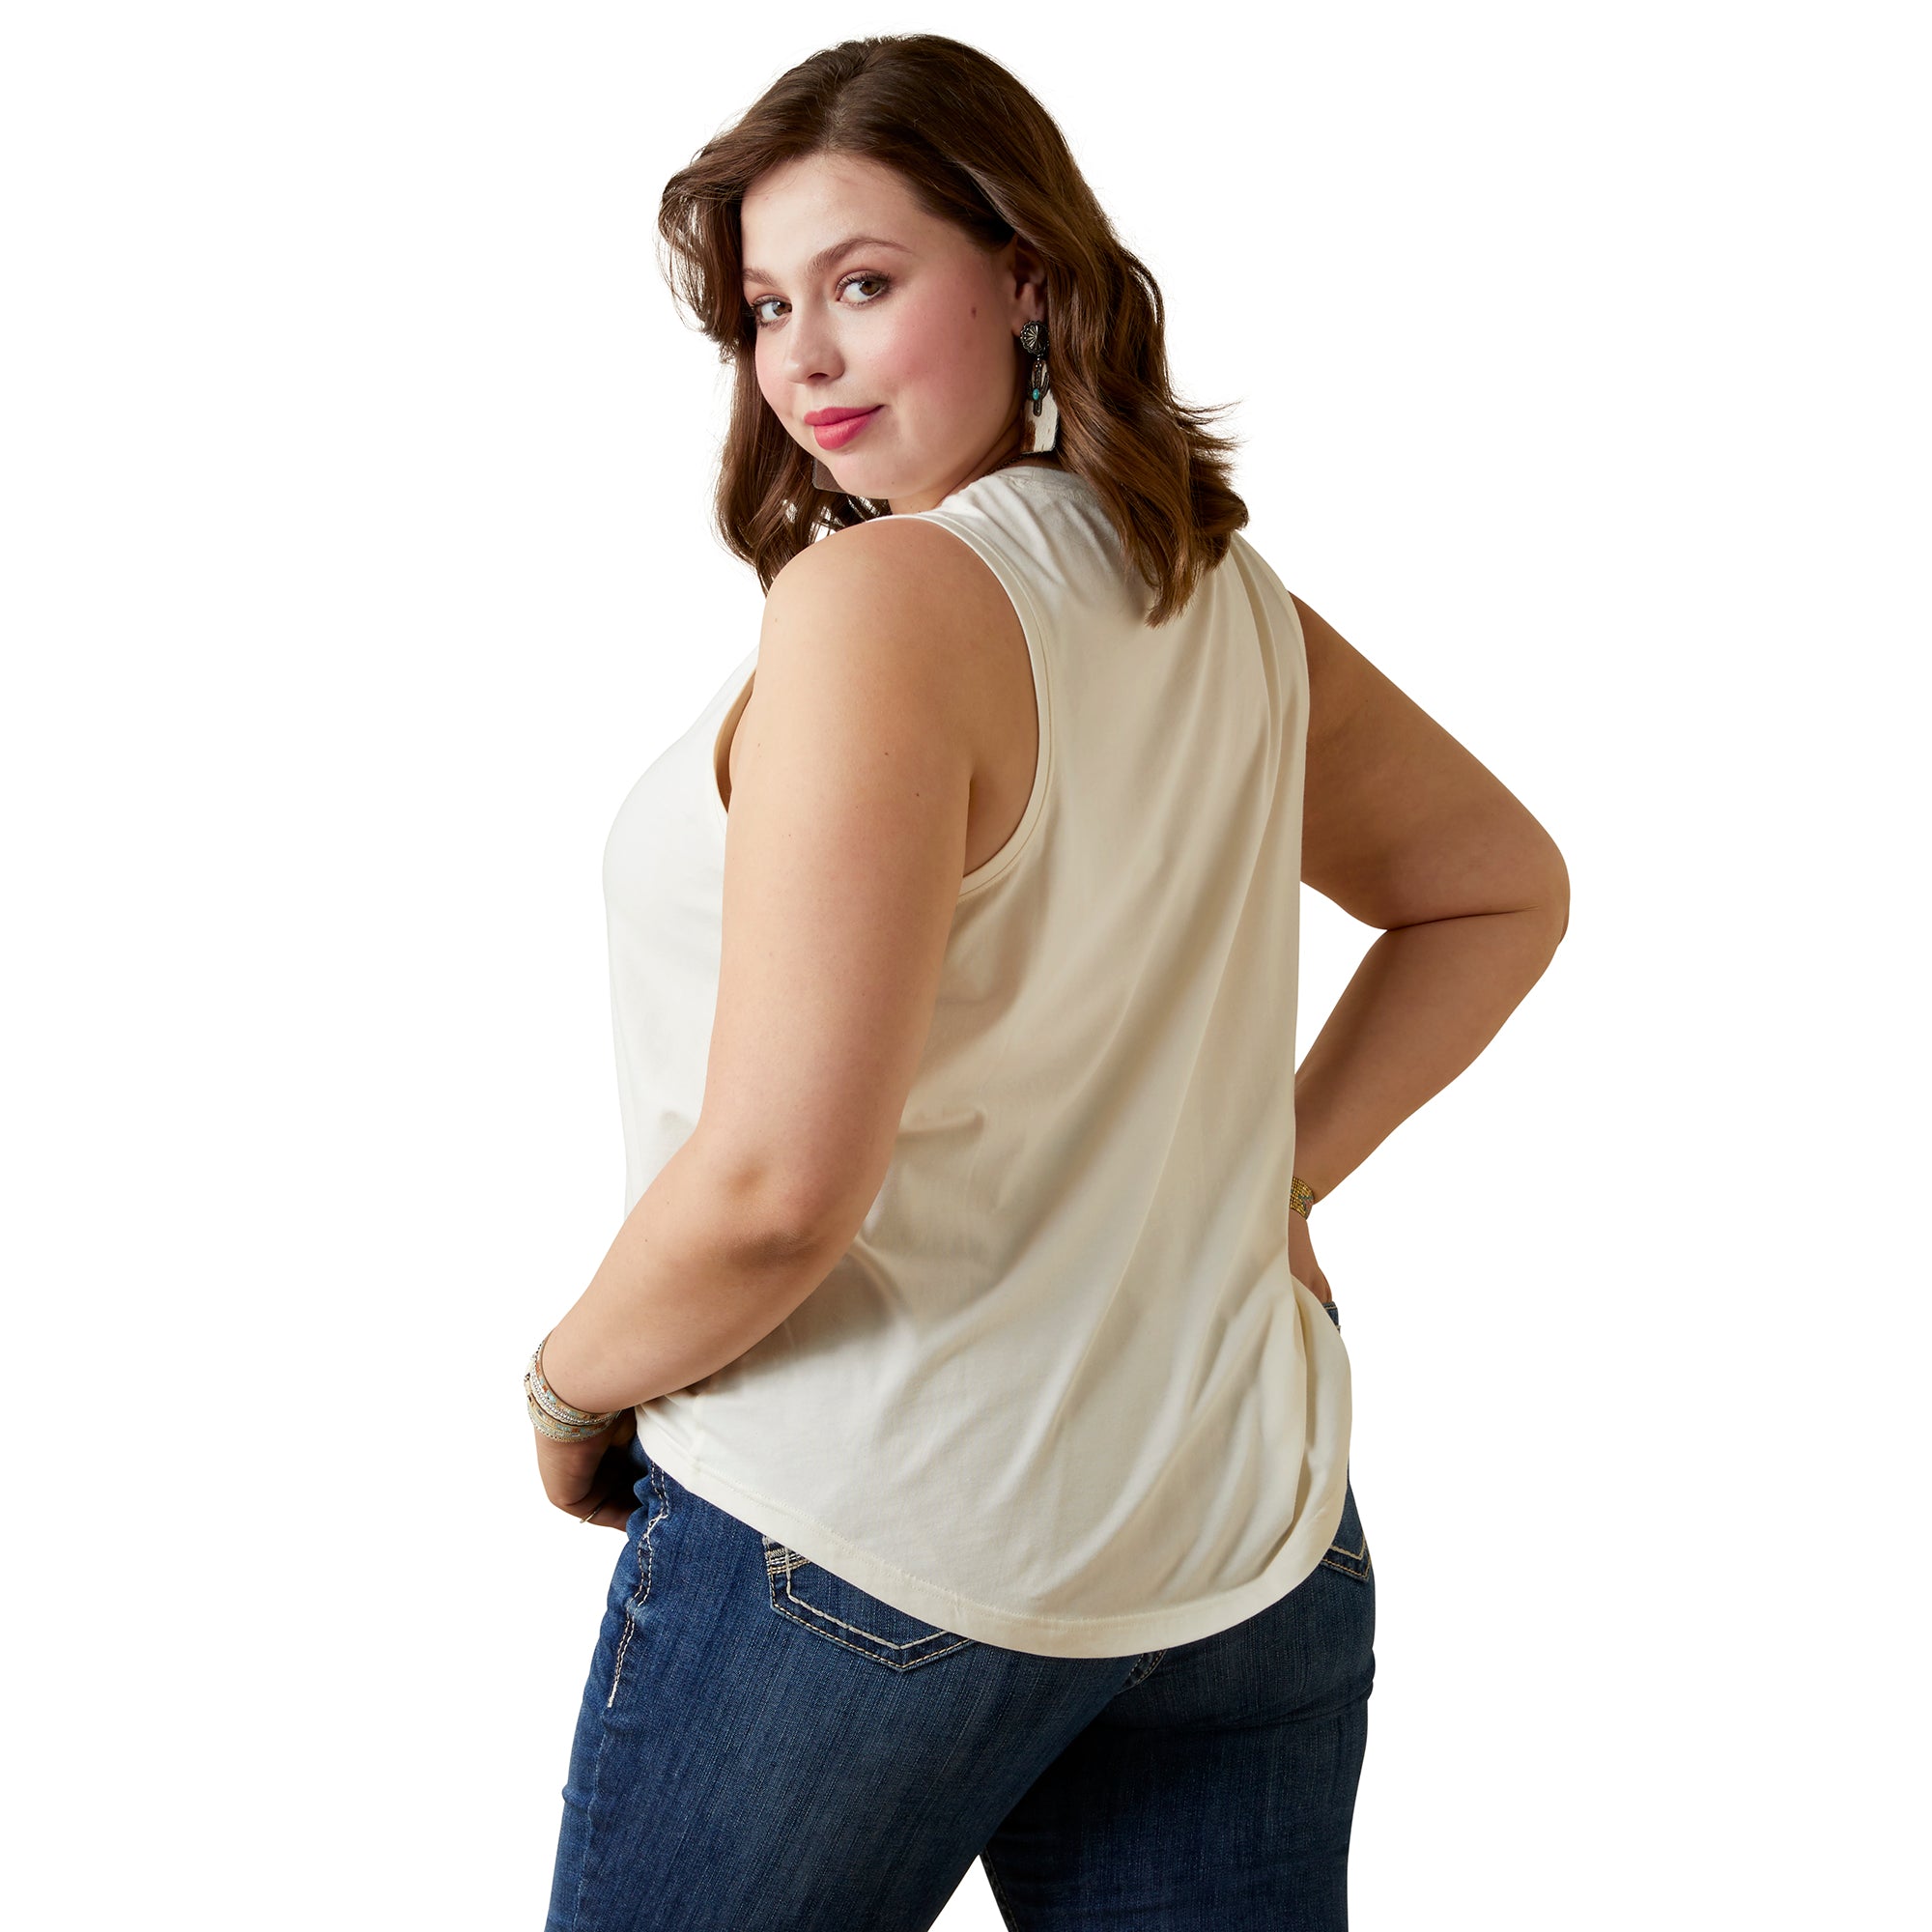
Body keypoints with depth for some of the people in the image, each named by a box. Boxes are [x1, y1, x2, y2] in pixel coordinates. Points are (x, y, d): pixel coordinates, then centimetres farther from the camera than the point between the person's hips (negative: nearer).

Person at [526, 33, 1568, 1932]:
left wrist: (569, 1385, -6)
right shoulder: (1235, 602, 5)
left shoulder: (880, 598, -19)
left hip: (867, 1550, -6)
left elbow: (778, 1187, -25)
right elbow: (1500, 891, 21)